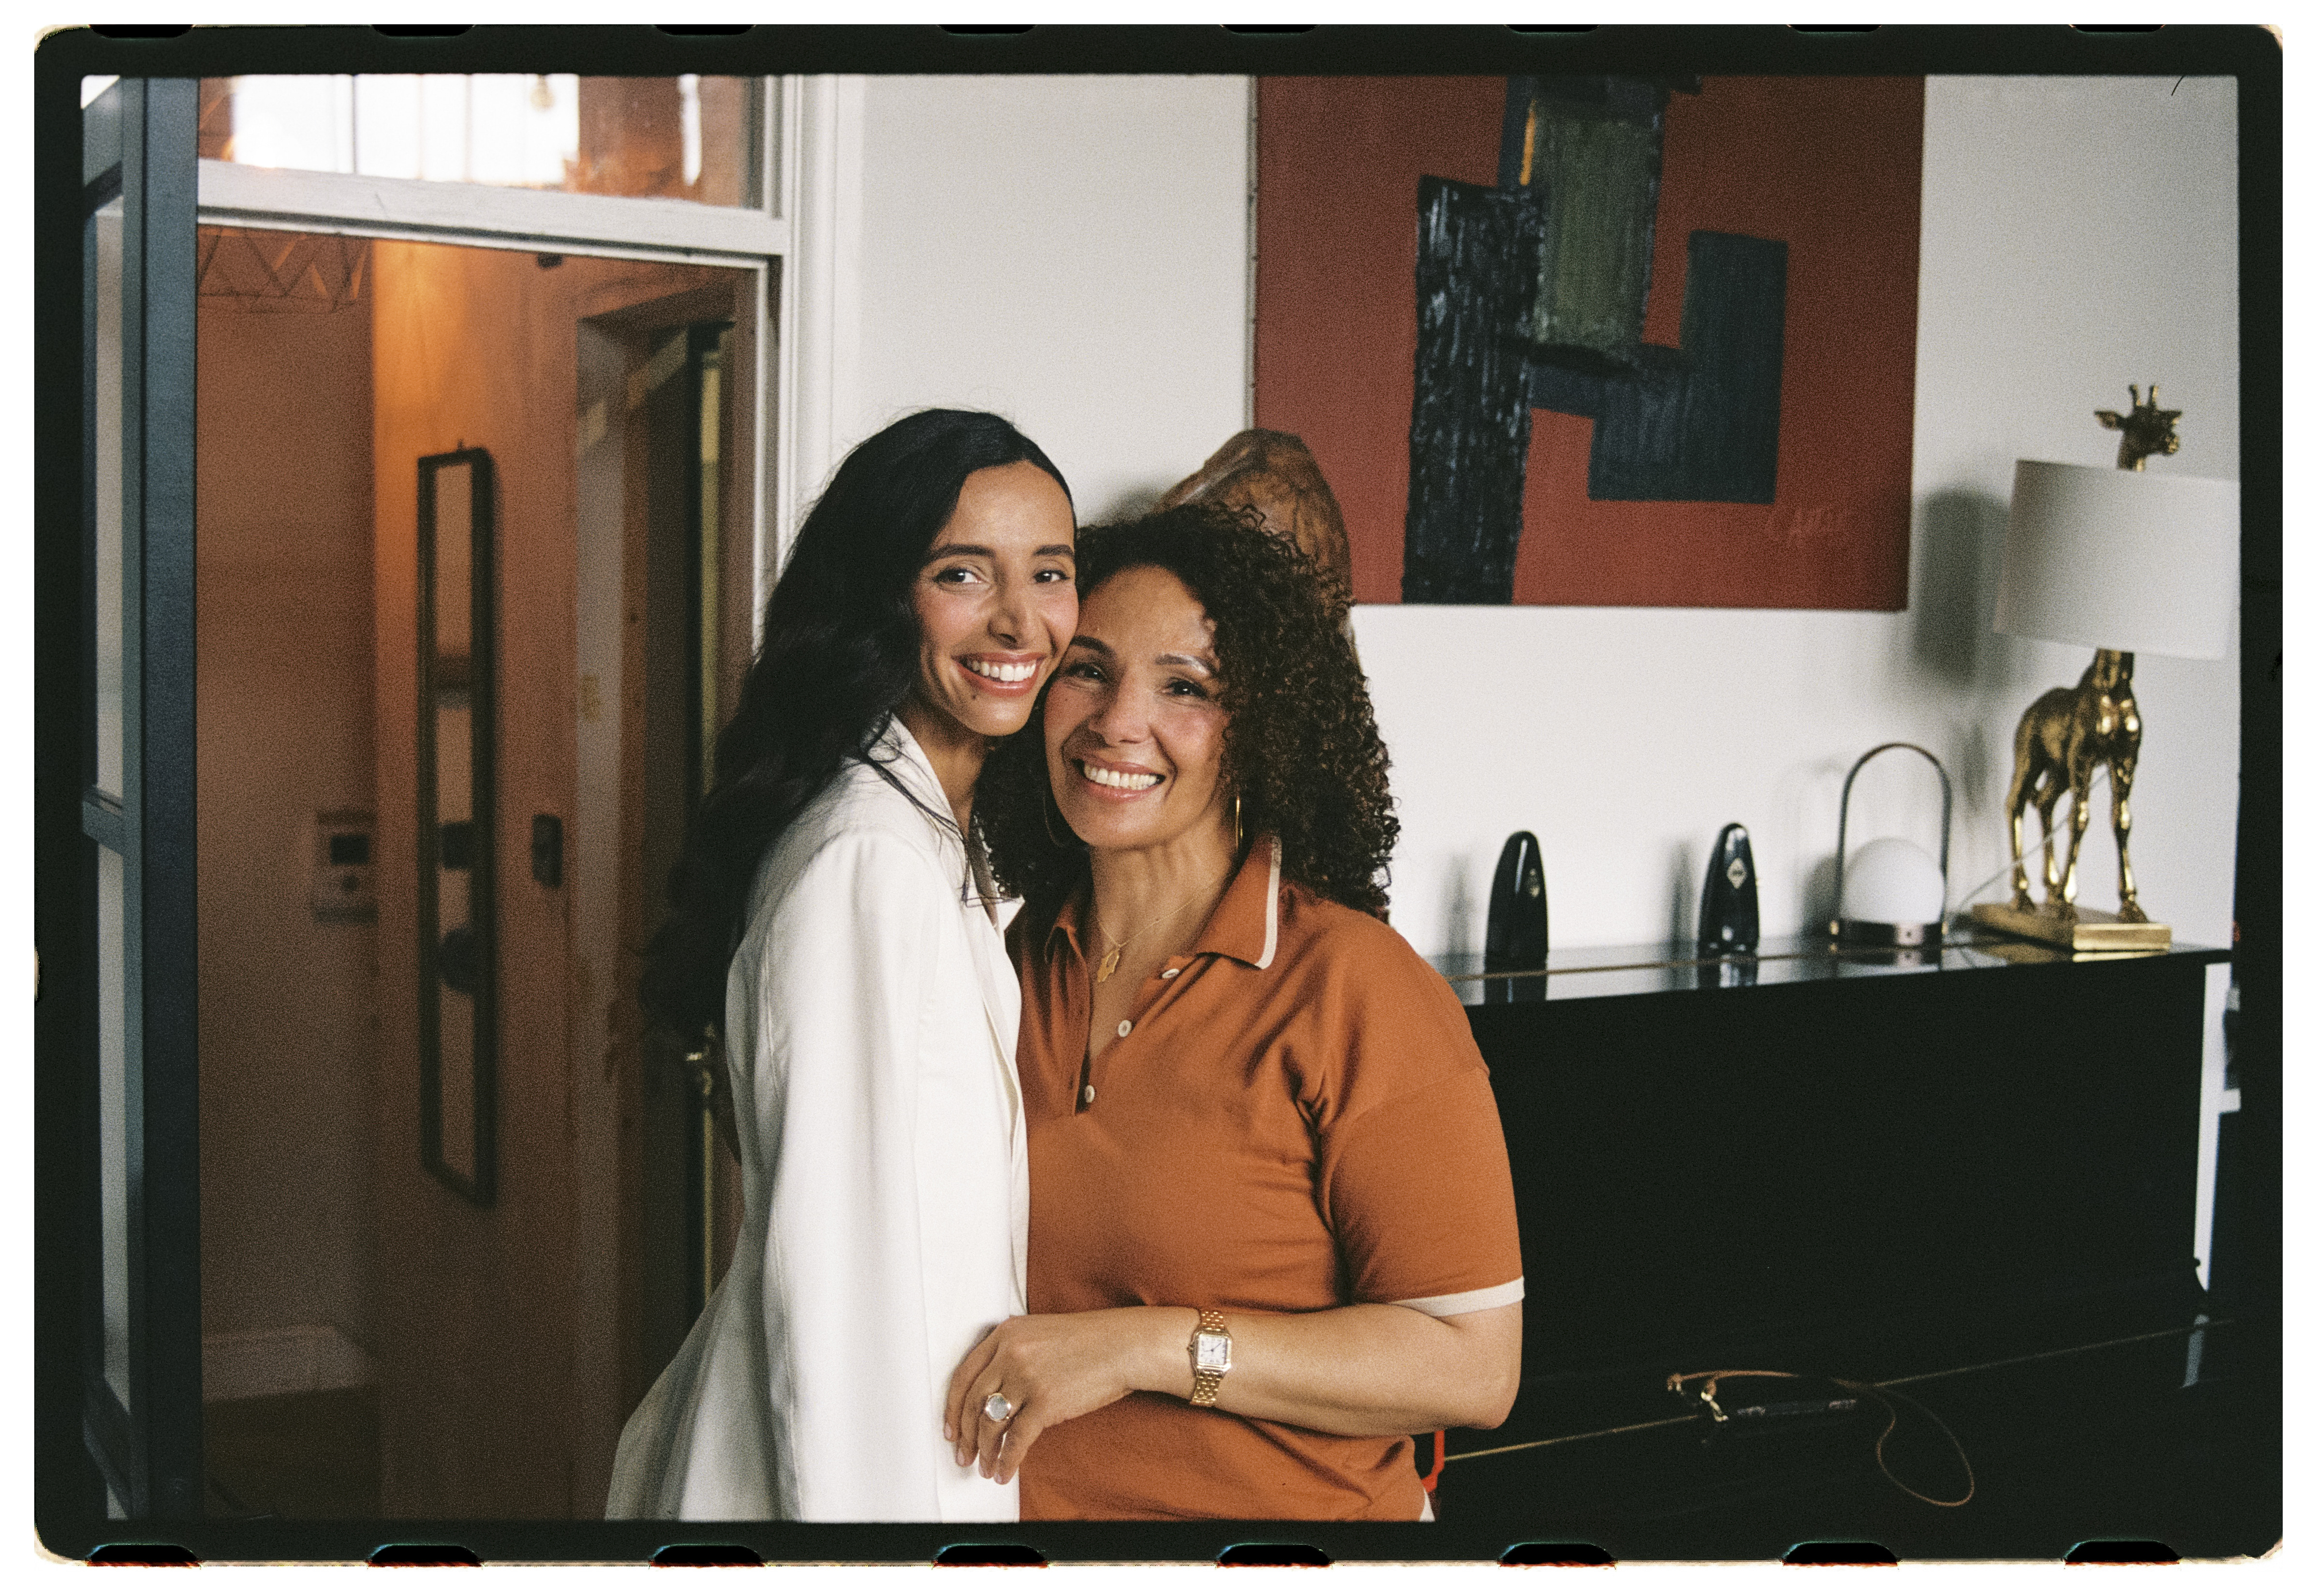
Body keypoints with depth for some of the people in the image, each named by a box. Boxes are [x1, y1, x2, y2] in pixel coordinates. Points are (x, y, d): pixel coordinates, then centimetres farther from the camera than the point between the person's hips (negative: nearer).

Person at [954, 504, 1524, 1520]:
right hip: (1025, 1498, 5)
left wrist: (1150, 1346, -26)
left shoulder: (1354, 987, -20)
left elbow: (1471, 1366, -22)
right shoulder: (1019, 959, -3)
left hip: (1291, 1508, -5)